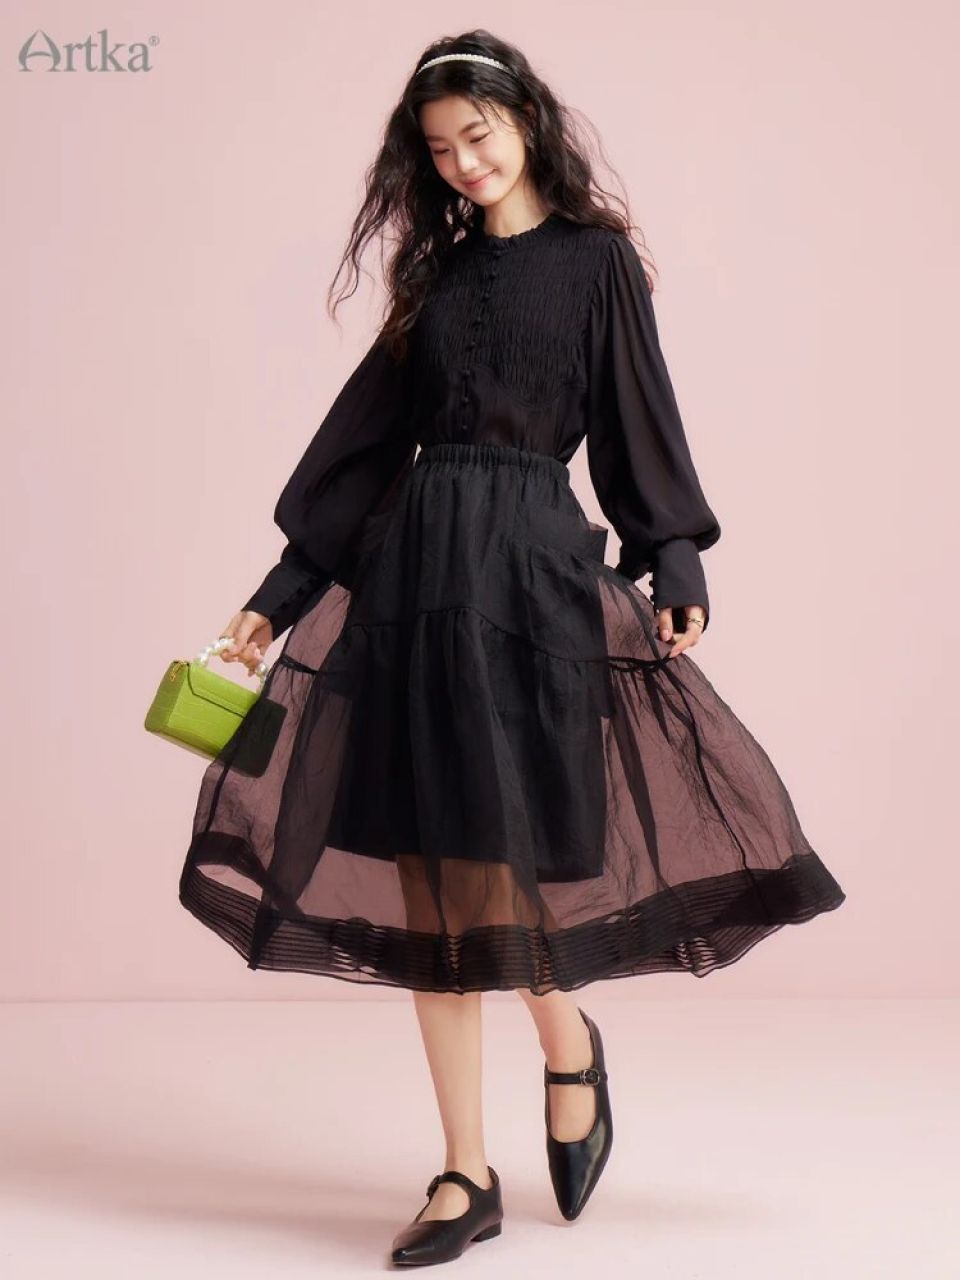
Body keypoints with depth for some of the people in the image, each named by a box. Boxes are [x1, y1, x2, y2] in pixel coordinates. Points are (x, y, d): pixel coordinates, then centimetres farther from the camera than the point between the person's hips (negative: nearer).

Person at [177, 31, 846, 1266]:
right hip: (412, 564, 4)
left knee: (498, 849, -9)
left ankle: (568, 1044, 24)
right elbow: (367, 435, 15)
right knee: (431, 869, 2)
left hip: (534, 563, -4)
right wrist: (279, 593, 13)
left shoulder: (596, 259, 5)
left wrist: (676, 566, -12)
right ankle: (467, 1175, 10)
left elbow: (641, 421, 0)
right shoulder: (437, 273, 16)